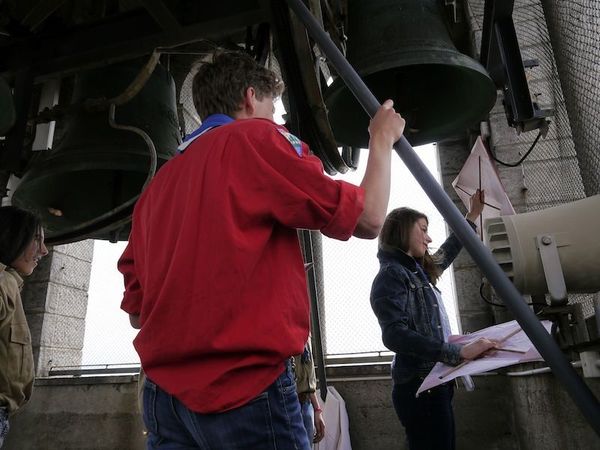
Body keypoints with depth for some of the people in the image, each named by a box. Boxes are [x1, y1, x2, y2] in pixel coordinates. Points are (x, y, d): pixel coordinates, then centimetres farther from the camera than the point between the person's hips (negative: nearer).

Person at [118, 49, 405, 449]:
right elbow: (367, 220, -6)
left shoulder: (159, 182, 14)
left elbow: (136, 309, 14)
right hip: (244, 389, -7)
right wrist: (383, 140, 10)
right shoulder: (254, 137, -5)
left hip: (164, 394, 7)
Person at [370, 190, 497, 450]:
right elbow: (395, 335, -26)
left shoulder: (417, 270, 15)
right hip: (420, 388, -9)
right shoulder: (391, 275, -13)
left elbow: (446, 254, 36)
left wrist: (473, 214, 42)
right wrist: (459, 352, -29)